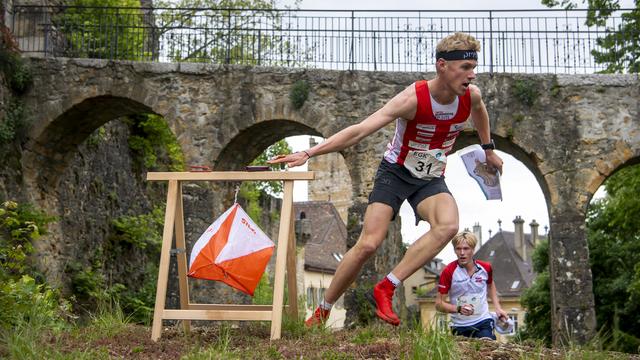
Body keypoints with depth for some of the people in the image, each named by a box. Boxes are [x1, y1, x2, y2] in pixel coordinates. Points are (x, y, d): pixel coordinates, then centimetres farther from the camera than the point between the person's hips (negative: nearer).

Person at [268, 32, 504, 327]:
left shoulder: (471, 95, -11)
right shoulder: (414, 98, -26)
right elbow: (360, 130, -30)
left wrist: (488, 149, 30)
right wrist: (308, 153, -37)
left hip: (431, 179, 4)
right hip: (395, 172, -4)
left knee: (448, 226, -30)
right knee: (368, 245, -16)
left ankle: (386, 289, -21)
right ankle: (321, 312, 4)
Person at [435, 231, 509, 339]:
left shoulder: (486, 268, 0)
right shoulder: (448, 272, -11)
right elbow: (439, 303, -9)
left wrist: (498, 308, 14)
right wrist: (459, 309, -25)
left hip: (483, 322, 1)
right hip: (460, 326, -1)